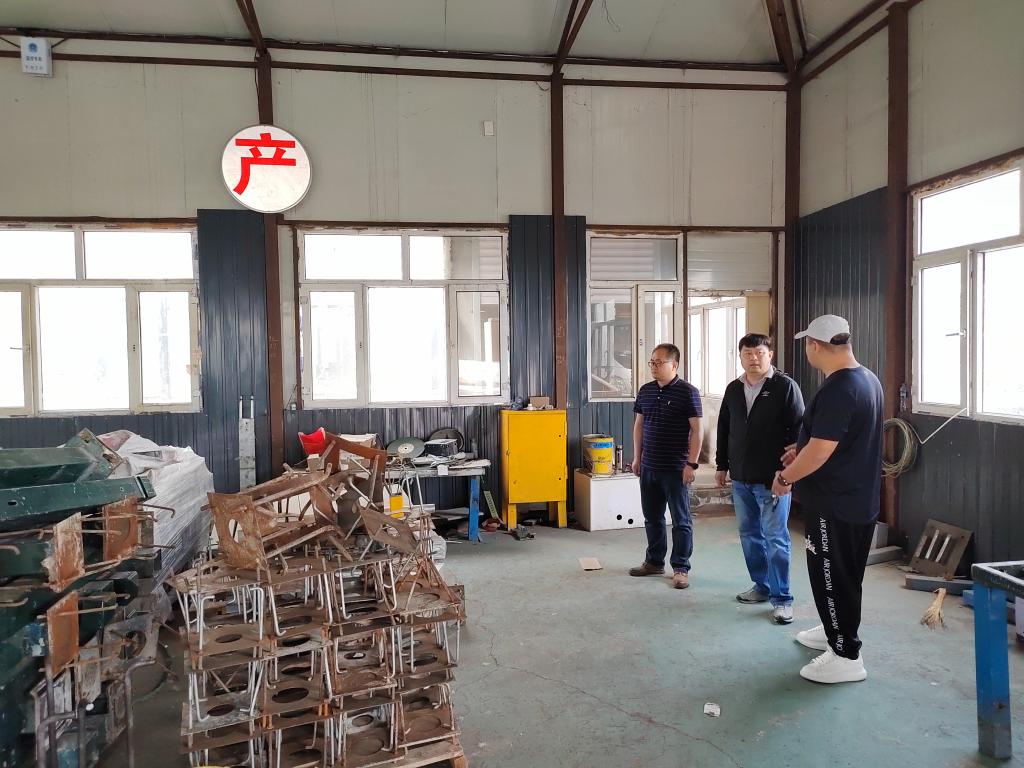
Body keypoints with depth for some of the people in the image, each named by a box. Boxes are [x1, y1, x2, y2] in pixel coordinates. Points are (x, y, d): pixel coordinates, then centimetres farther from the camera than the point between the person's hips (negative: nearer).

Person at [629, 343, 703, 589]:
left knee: (681, 520, 4)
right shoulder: (645, 391, 8)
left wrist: (691, 463, -14)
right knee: (652, 518, 15)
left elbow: (696, 430, -10)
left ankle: (681, 568, 14)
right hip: (648, 467, 6)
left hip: (675, 469, -6)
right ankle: (654, 562, 29)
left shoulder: (688, 392, -9)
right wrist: (637, 457, 12)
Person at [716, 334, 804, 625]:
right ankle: (762, 586, 28)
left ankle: (781, 599, 6)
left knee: (776, 539, -2)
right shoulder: (733, 389, 10)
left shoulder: (785, 386, -8)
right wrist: (722, 466, 15)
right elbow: (724, 429, 17)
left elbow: (798, 431, -11)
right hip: (740, 479, 6)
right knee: (749, 535, 14)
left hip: (772, 480, -6)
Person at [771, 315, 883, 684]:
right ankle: (836, 630, 39)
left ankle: (846, 656, 12)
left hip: (835, 503, -10)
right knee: (841, 572, 23)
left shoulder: (836, 391, -25)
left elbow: (820, 451, -26)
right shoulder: (868, 379, 7)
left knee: (831, 575, 2)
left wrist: (785, 478, -12)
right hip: (859, 498, 10)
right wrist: (802, 449, 15)